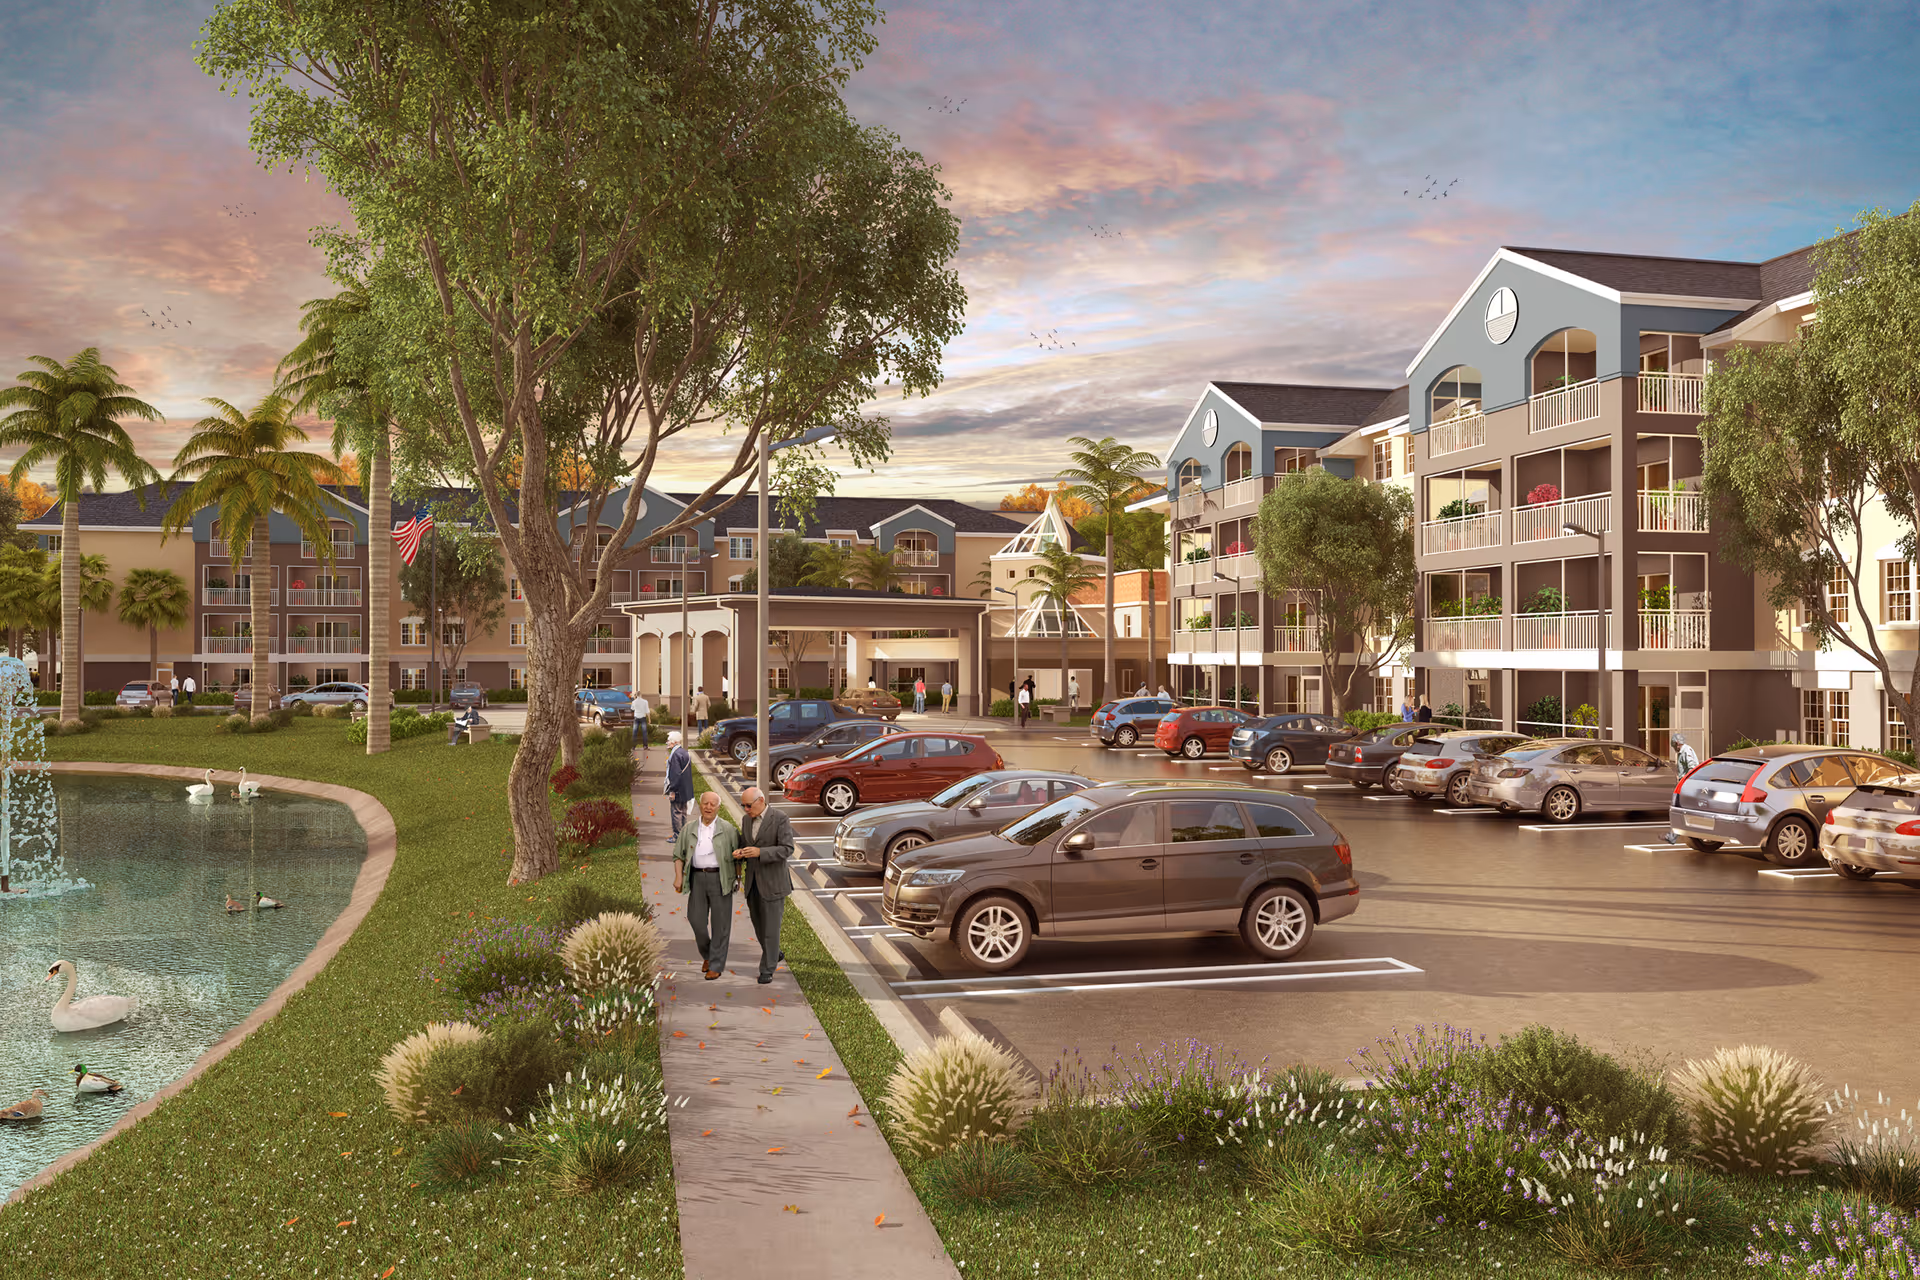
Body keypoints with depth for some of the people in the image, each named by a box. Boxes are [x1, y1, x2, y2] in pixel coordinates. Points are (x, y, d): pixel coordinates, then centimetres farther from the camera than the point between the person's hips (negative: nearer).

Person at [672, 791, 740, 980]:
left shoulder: (727, 829, -1)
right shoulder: (688, 830, 6)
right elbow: (678, 855, 8)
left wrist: (738, 875, -2)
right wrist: (678, 877, -4)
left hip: (720, 879, -2)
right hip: (697, 878, 2)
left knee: (720, 923, -1)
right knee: (697, 920, 1)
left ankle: (716, 966, 7)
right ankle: (707, 954, 27)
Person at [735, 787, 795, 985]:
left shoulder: (780, 818, -14)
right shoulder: (747, 820, 6)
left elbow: (787, 850, -19)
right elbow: (746, 848, 13)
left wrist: (759, 852, -28)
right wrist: (739, 853, -11)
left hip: (773, 881, -6)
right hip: (752, 881, 6)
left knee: (771, 926, -2)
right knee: (759, 924, 16)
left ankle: (767, 970, 9)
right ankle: (775, 953, 39)